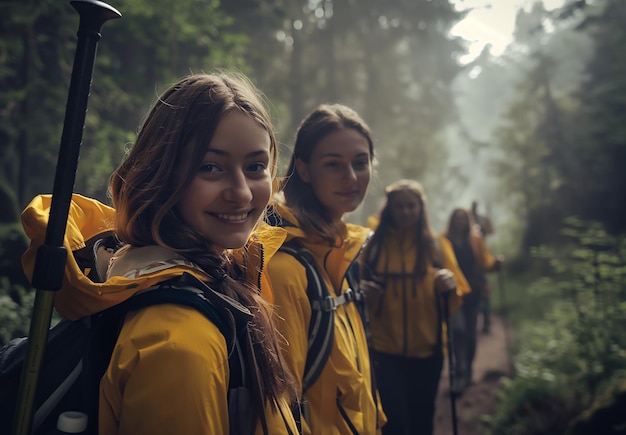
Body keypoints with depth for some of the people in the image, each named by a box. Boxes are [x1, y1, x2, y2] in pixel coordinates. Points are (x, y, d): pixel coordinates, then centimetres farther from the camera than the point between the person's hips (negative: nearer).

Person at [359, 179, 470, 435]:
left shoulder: (436, 245, 3)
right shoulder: (373, 245, 0)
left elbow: (455, 300, 3)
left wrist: (450, 287, -19)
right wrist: (361, 292, -15)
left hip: (427, 350, 2)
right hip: (385, 350, -2)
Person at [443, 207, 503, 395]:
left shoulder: (476, 239, 8)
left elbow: (486, 261, 4)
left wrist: (495, 263, -15)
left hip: (472, 290, 3)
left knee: (470, 332, 9)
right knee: (458, 329, -16)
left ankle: (467, 372, 26)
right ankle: (461, 375, -13)